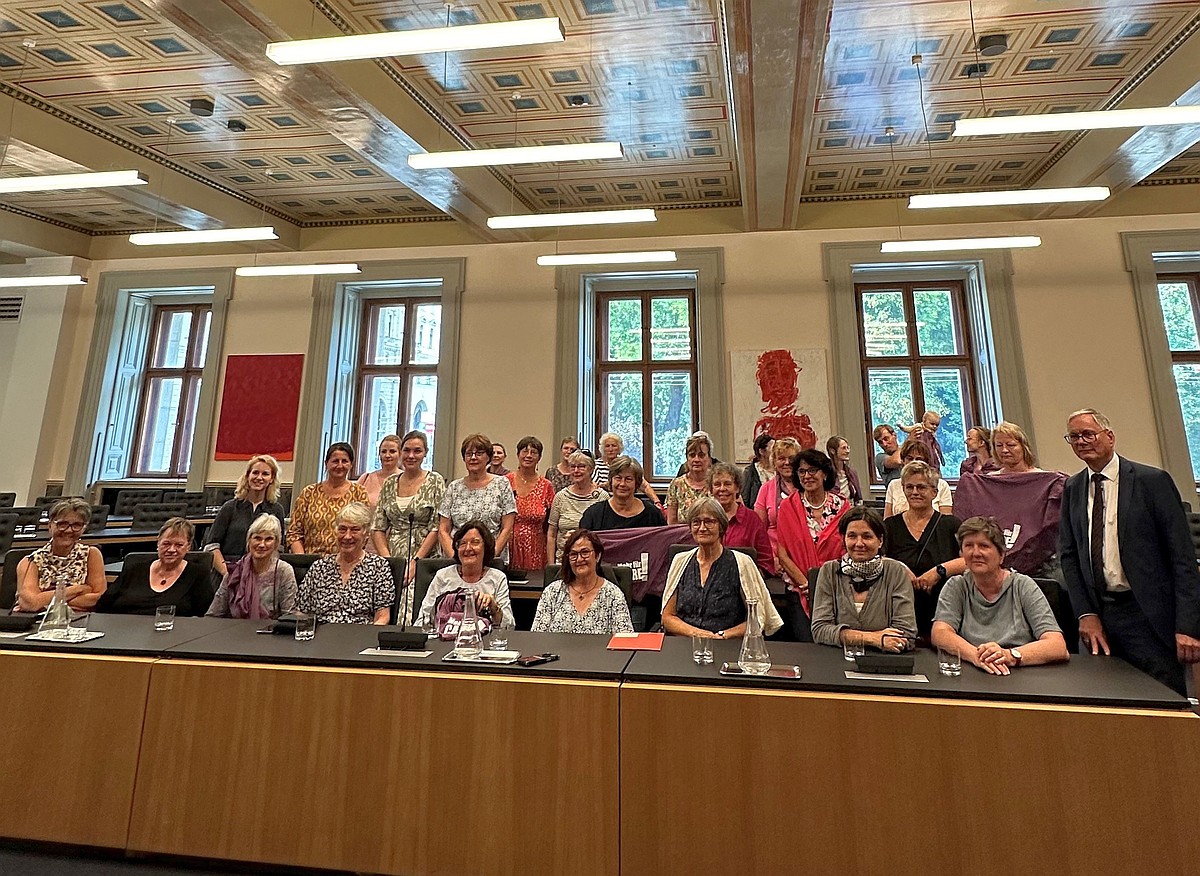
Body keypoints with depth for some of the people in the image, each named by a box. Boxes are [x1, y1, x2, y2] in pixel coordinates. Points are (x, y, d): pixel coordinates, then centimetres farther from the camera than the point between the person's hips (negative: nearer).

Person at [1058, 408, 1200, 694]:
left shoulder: (1153, 481, -5)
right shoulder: (1072, 488, 7)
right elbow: (1069, 555, 8)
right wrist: (1085, 613, -1)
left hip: (1148, 616, -4)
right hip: (1097, 612, 4)